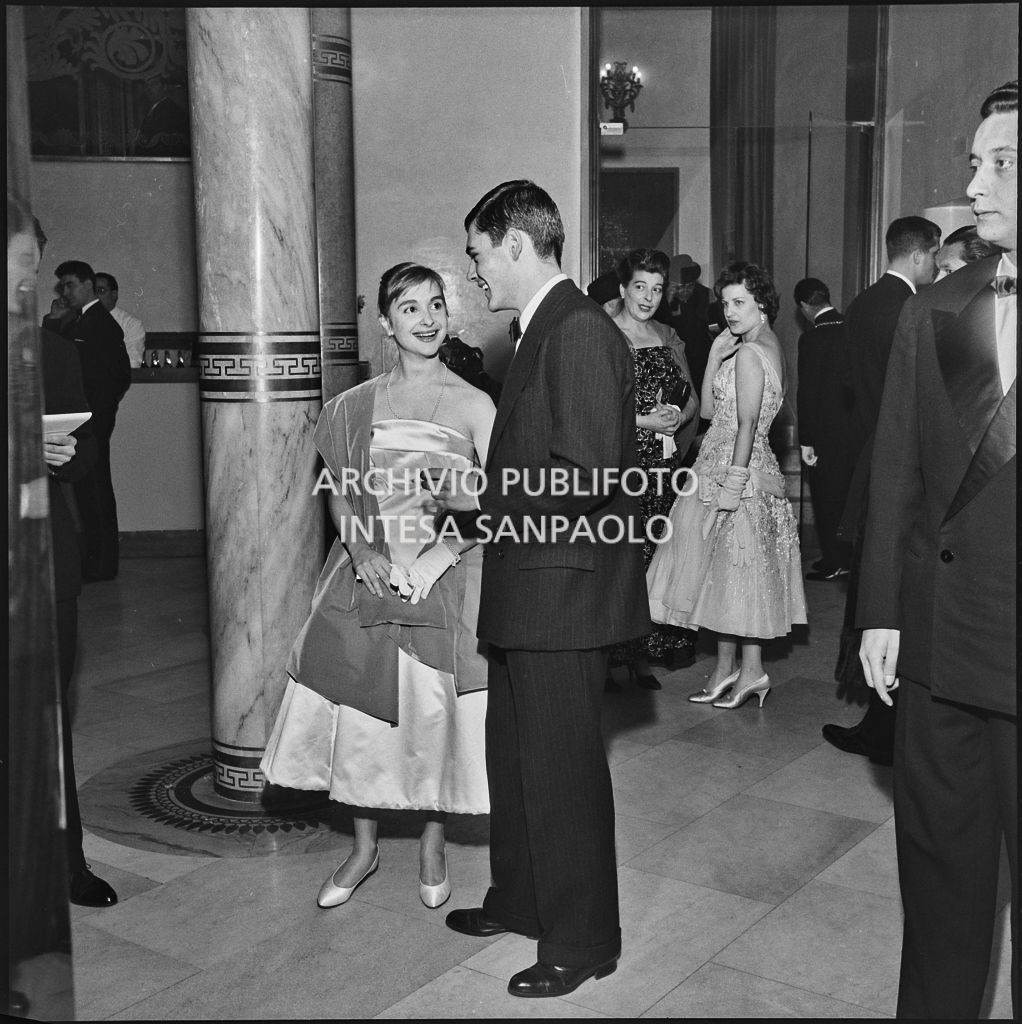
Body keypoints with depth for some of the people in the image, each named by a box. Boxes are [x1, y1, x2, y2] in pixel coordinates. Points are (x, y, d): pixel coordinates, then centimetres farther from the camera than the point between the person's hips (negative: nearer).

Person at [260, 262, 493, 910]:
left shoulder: (474, 405, -3)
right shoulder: (358, 405, 5)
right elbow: (339, 492, 9)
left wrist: (441, 552, -15)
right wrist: (361, 548, -8)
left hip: (444, 573, -2)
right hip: (369, 570, 3)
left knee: (436, 710, 1)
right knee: (357, 703, 5)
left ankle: (433, 846, 25)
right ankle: (364, 848, 24)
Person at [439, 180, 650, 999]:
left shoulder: (580, 333, -18)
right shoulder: (544, 330, 13)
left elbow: (584, 477, -25)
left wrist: (481, 494, -16)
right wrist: (481, 493, 7)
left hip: (564, 591, -10)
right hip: (530, 590, 10)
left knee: (562, 768, 3)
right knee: (515, 753, 21)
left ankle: (581, 941, 20)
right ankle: (519, 900, 39)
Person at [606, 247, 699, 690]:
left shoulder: (668, 337, 16)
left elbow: (691, 398, 19)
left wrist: (678, 419, -2)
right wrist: (646, 421, -14)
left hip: (662, 465, 5)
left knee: (654, 554, 3)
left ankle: (642, 653, 13)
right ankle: (606, 657, 1)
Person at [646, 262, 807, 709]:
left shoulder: (748, 354, -15)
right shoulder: (770, 346, 14)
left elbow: (746, 426, -20)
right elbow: (710, 409, 11)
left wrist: (730, 486, -21)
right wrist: (715, 355, 2)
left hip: (732, 470, -9)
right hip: (755, 471, 9)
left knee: (726, 567, 0)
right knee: (741, 571, 11)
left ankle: (728, 667, 10)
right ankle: (749, 669, 16)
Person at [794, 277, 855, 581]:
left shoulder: (812, 339, -16)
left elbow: (807, 393, -16)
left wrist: (806, 441, -11)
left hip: (828, 433, -6)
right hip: (857, 428, 6)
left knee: (827, 498, 5)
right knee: (851, 495, 17)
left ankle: (834, 562, 12)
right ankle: (852, 554, 27)